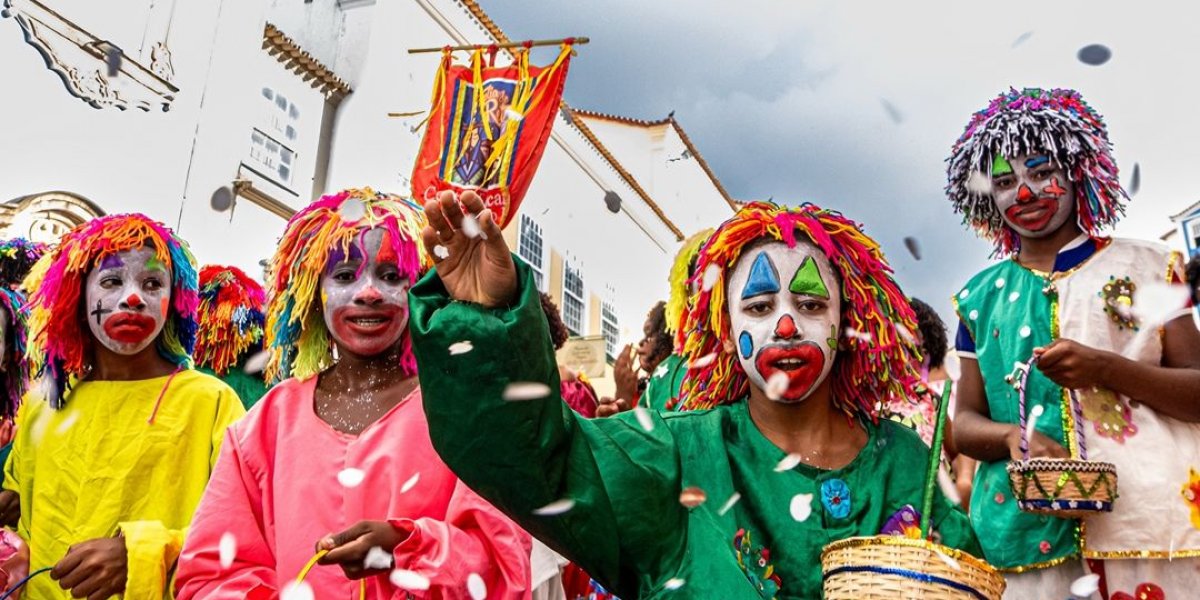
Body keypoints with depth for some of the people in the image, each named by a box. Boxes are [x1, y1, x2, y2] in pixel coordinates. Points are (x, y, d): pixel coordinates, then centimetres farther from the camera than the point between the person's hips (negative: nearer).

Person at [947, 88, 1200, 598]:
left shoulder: (1146, 265, 7)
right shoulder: (981, 297, 10)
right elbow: (964, 422, 9)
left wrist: (1105, 368, -15)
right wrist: (1014, 437, -12)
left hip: (1151, 519, -1)